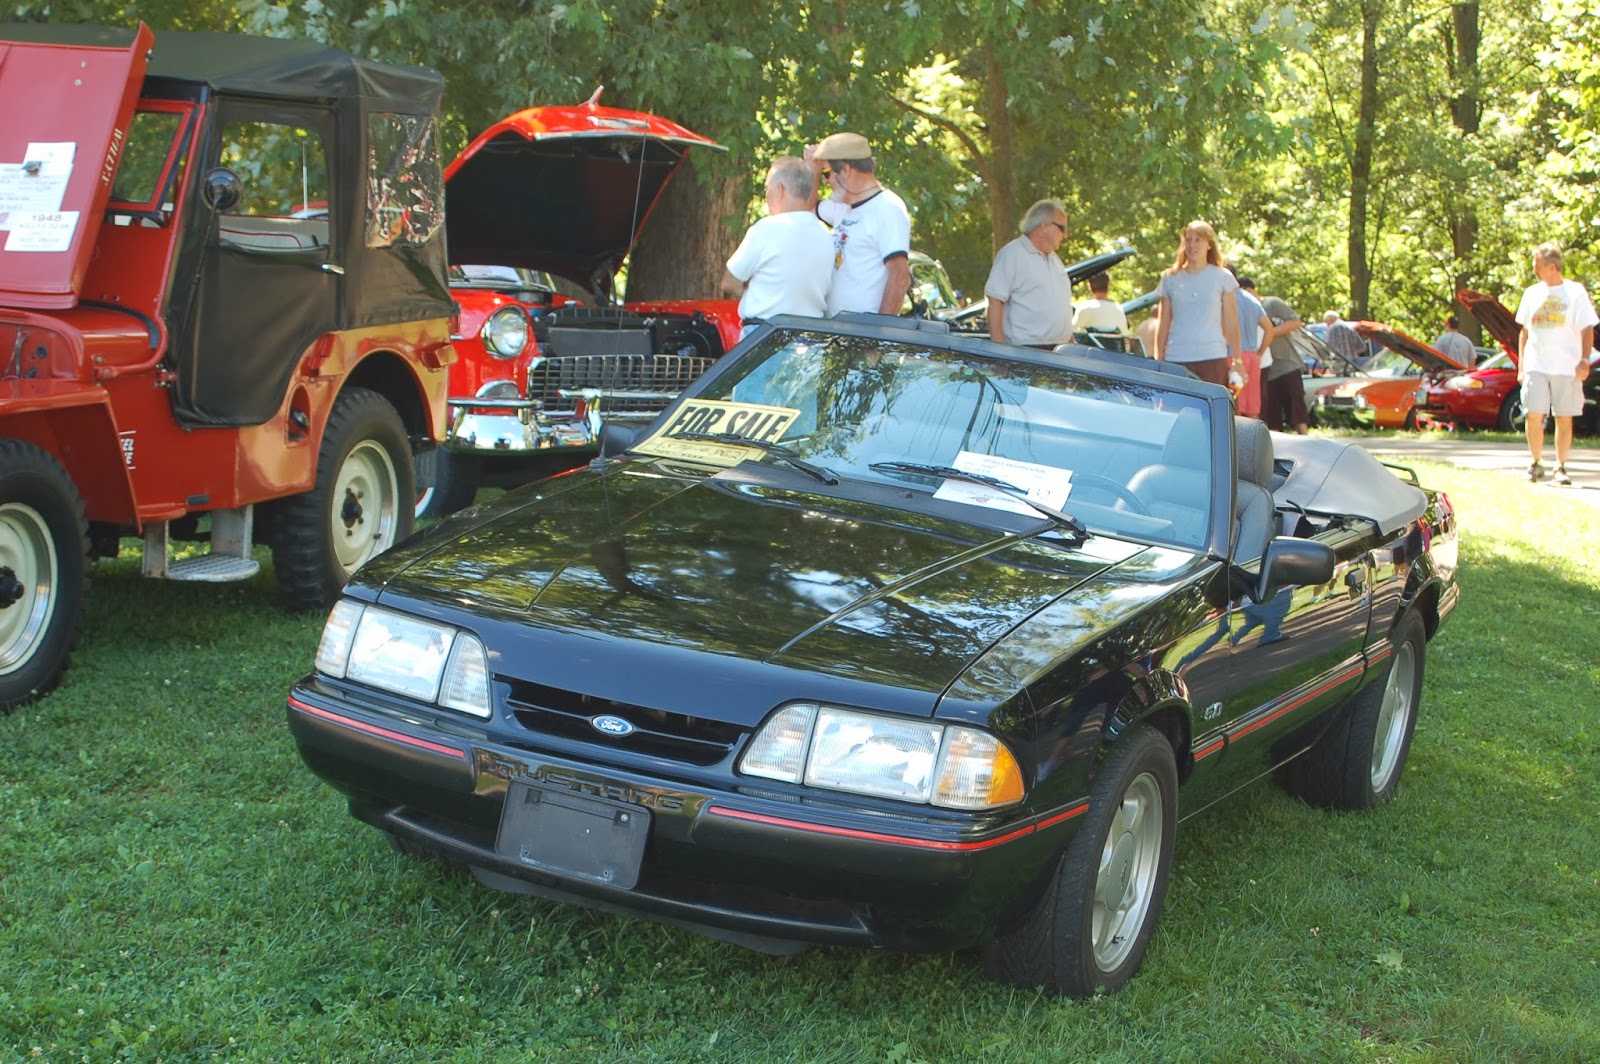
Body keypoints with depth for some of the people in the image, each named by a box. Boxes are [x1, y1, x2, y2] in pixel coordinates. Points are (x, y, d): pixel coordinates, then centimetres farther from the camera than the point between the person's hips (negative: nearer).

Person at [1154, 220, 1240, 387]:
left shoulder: (1222, 278, 7)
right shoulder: (1171, 279, 11)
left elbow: (1231, 324, 6)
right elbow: (1164, 325, 13)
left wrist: (1237, 360, 1)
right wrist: (1158, 361, 7)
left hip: (1212, 359, -1)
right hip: (1176, 359, 1)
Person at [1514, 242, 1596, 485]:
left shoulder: (1575, 292, 0)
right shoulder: (1532, 293, 11)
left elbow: (1587, 329, -1)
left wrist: (1584, 360, -13)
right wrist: (1521, 365, 10)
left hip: (1567, 367, -2)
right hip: (1536, 366, 2)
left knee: (1564, 418, 1)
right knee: (1534, 415, -6)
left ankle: (1561, 467, 11)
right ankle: (1536, 463, 8)